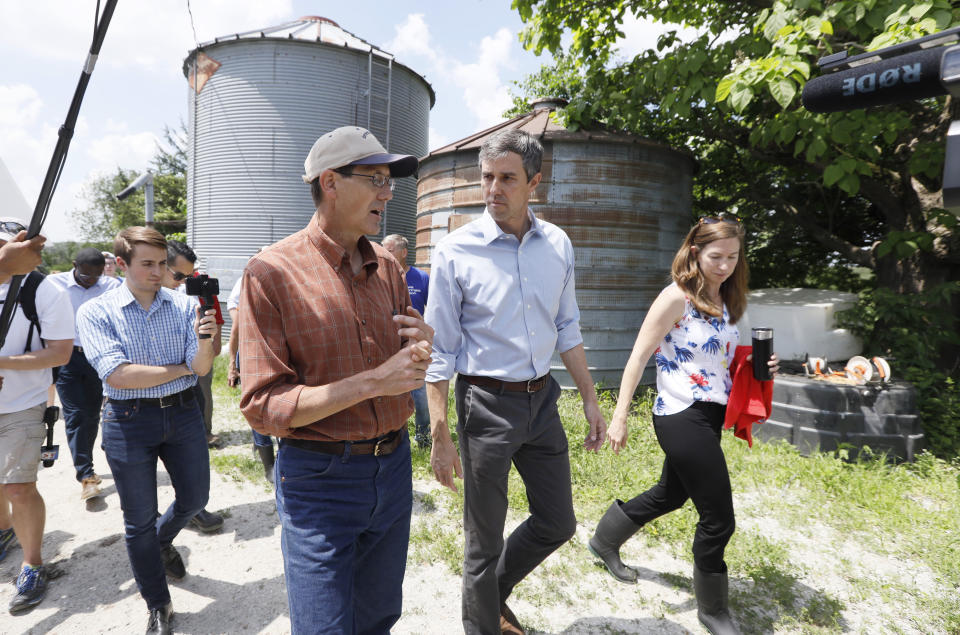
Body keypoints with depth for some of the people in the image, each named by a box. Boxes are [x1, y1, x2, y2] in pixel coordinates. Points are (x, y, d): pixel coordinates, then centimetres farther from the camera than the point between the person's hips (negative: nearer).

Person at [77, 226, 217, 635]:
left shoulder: (184, 306, -3)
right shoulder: (95, 312, -8)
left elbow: (202, 368, -11)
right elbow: (117, 376, -19)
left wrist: (203, 341, -32)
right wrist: (180, 368, -11)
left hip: (183, 413, 3)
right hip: (129, 421, -2)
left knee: (195, 498, 15)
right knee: (139, 520, 10)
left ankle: (162, 542, 52)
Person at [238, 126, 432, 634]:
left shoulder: (386, 267, 4)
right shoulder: (272, 272, -13)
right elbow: (263, 408, -17)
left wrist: (422, 348, -10)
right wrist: (373, 382, -25)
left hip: (393, 468, 6)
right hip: (319, 478, -5)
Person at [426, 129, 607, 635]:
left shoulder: (558, 245, 2)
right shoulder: (455, 251, -11)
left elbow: (567, 330, 11)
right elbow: (440, 350, -9)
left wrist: (590, 400, 10)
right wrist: (440, 436, -10)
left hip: (541, 399, 5)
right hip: (486, 404, -5)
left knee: (558, 524, 16)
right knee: (484, 538, 10)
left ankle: (495, 590, 43)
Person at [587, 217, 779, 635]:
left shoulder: (725, 302, 9)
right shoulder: (677, 297, -14)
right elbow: (638, 357, -15)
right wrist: (620, 417, -17)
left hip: (711, 416, 9)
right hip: (681, 417, -9)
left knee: (671, 494, 24)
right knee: (718, 519, 1)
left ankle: (605, 541, 48)